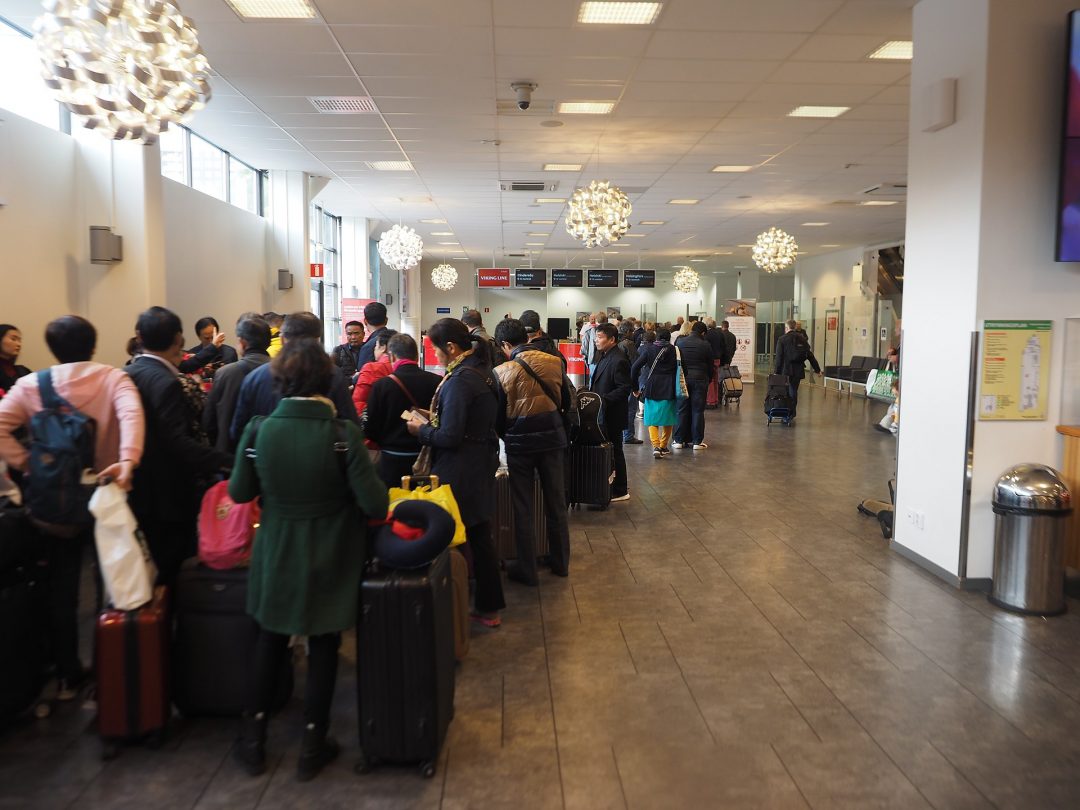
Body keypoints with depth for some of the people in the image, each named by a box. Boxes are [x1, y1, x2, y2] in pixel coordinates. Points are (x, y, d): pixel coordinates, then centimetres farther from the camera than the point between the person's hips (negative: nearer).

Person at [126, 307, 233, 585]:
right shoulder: (166, 383, -21)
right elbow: (179, 442, -29)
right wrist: (227, 461, -33)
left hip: (137, 491, 8)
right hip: (167, 497, -8)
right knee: (170, 570, 4)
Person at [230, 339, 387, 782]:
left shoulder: (258, 430, -13)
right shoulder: (343, 433, -21)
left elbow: (238, 492, -2)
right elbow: (375, 504, -21)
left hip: (277, 555, 3)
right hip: (330, 559, -2)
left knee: (270, 641, 22)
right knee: (323, 647, 14)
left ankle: (254, 738, 34)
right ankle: (313, 745, 26)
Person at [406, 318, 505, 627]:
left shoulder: (459, 380, -20)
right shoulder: (485, 372, 8)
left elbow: (449, 437, -23)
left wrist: (421, 430, -5)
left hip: (459, 473, -9)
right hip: (483, 465, 9)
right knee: (480, 535, 17)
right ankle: (489, 607, 28)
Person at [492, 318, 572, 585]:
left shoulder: (503, 371, -12)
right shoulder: (554, 362, -3)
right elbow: (566, 402, 5)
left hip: (520, 442, -3)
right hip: (553, 438, 3)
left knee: (523, 508, 8)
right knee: (556, 503, 16)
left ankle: (527, 570, 15)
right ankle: (560, 563, 28)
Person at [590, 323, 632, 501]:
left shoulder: (618, 360, -20)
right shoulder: (605, 356, 10)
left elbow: (624, 389, -22)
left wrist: (603, 400, -24)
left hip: (612, 416, -9)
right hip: (604, 414, 9)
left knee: (615, 452, 2)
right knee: (612, 451, 18)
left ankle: (620, 491, 14)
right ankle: (618, 484, 30)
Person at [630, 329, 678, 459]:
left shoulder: (648, 348, -1)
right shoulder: (673, 350, 0)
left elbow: (635, 367, -6)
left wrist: (635, 384, 3)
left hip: (651, 388, 0)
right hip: (668, 389, 0)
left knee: (652, 420, 5)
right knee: (667, 418, 14)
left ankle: (656, 446, -12)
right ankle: (664, 446, 21)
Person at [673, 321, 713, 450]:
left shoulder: (679, 342, 1)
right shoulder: (705, 345, -5)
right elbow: (710, 366, 1)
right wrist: (708, 380, 16)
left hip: (682, 379, 2)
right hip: (700, 379, -2)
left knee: (682, 410, 7)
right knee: (697, 410, 3)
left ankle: (679, 440, 8)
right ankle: (697, 441, 4)